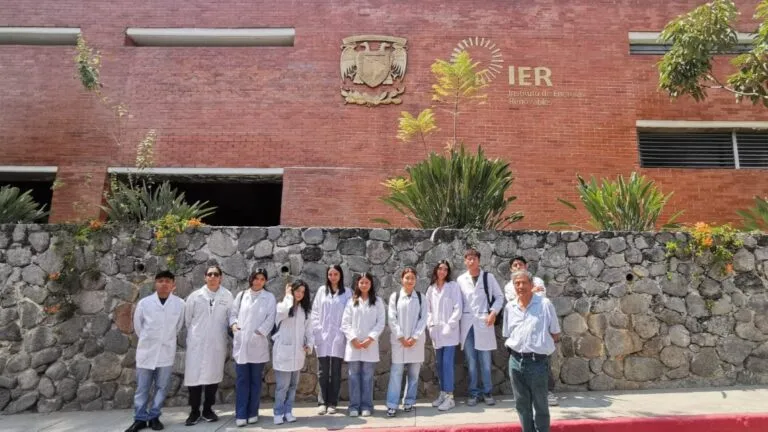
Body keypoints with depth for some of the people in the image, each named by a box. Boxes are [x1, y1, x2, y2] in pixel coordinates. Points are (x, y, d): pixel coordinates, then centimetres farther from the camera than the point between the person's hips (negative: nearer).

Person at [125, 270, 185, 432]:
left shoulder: (180, 304, -7)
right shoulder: (144, 302, -6)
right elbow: (137, 325, 8)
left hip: (166, 352, 0)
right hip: (146, 351, 0)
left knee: (161, 387, 8)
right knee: (142, 388, 8)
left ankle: (154, 417, 21)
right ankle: (140, 418, 20)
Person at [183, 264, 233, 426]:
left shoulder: (227, 296, -3)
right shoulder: (195, 296, 0)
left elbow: (230, 317, 2)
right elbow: (187, 318, 7)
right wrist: (195, 333, 12)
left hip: (217, 343, 0)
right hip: (197, 343, 0)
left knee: (214, 375, 9)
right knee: (194, 375, 1)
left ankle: (208, 409, 24)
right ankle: (194, 412, 16)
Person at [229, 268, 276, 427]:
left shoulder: (269, 297, 3)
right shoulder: (241, 295, 10)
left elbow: (270, 318, -3)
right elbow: (233, 312, 12)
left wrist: (258, 332, -12)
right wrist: (233, 324, -7)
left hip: (258, 344, -1)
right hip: (240, 343, 1)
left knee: (255, 380, 7)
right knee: (241, 380, 3)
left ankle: (252, 413, 18)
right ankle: (241, 414, 9)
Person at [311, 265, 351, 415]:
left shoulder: (347, 292, 1)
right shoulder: (321, 290, 8)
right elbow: (315, 312, 7)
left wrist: (346, 334, -8)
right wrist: (317, 330, -2)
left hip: (338, 337, -1)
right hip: (322, 337, 2)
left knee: (335, 371, 5)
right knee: (323, 371, 5)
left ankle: (332, 403, 14)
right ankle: (322, 402, 14)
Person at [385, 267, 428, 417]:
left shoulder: (421, 298, 5)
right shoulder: (395, 296, 2)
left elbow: (423, 319, 0)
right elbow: (392, 319, -3)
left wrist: (414, 337, -10)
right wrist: (401, 337, -10)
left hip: (416, 341, 2)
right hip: (399, 340, -1)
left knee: (414, 373, 7)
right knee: (396, 373, -3)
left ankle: (409, 402, 19)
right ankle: (392, 405, 0)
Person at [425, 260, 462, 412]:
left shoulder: (453, 286, -1)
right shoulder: (431, 288, 12)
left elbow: (457, 308, -7)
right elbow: (428, 309, 14)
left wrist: (450, 326, -13)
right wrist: (430, 324, 0)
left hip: (449, 331, -5)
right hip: (436, 331, 5)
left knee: (447, 363, -8)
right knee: (439, 364, 10)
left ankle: (449, 397, -2)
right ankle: (443, 393, 20)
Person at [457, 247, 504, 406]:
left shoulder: (488, 277, 1)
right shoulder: (460, 279, 5)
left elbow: (499, 297, 5)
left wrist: (493, 313, -7)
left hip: (484, 322, -1)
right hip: (467, 323, 1)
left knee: (485, 360, 5)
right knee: (471, 361, 7)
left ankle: (487, 392, 16)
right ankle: (473, 393, 16)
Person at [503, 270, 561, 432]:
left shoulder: (545, 304, -6)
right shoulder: (509, 307, 6)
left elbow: (555, 335, 1)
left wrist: (539, 342, -3)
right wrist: (513, 346, 2)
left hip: (537, 362, -4)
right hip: (515, 361, 4)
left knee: (540, 406, 8)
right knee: (522, 404, 15)